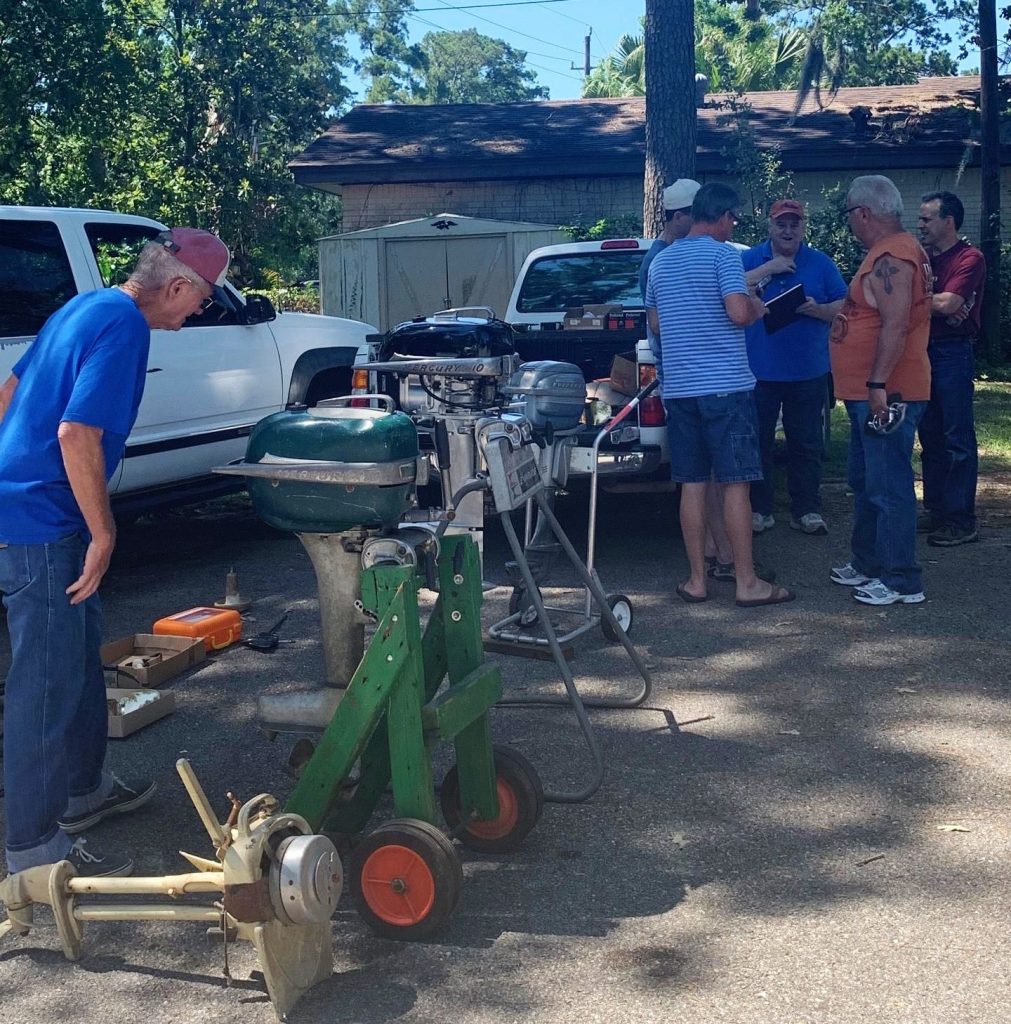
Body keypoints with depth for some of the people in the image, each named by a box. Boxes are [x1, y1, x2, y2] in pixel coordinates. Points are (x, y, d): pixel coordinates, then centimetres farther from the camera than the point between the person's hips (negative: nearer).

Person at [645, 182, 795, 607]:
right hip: (725, 385, -6)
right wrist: (757, 307, 3)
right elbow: (738, 313, -17)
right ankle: (747, 583, 3)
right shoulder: (723, 254, -6)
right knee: (735, 484, -2)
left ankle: (697, 580, 11)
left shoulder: (660, 262, 14)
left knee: (692, 484, 8)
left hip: (679, 387, 6)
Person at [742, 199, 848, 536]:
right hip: (758, 370, -1)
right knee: (758, 443, 4)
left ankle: (807, 510, 13)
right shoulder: (749, 260, 5)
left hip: (808, 373, 1)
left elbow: (844, 308, 5)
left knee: (807, 445, 5)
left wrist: (818, 310, -15)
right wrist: (768, 269, -16)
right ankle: (759, 509, 13)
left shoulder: (821, 264, 7)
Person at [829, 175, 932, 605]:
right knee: (864, 482, 20)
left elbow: (895, 325, -26)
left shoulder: (892, 257, -18)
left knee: (888, 488, -6)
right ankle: (867, 562, 31)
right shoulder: (888, 252, 17)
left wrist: (878, 384, -27)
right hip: (869, 394, 11)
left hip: (886, 396, -11)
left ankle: (901, 581, 0)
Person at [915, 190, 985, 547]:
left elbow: (946, 304, -21)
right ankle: (935, 509, 20)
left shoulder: (969, 258, -9)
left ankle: (962, 519, -2)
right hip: (923, 350, 8)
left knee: (958, 438, -5)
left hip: (953, 353, -8)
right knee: (930, 435, 12)